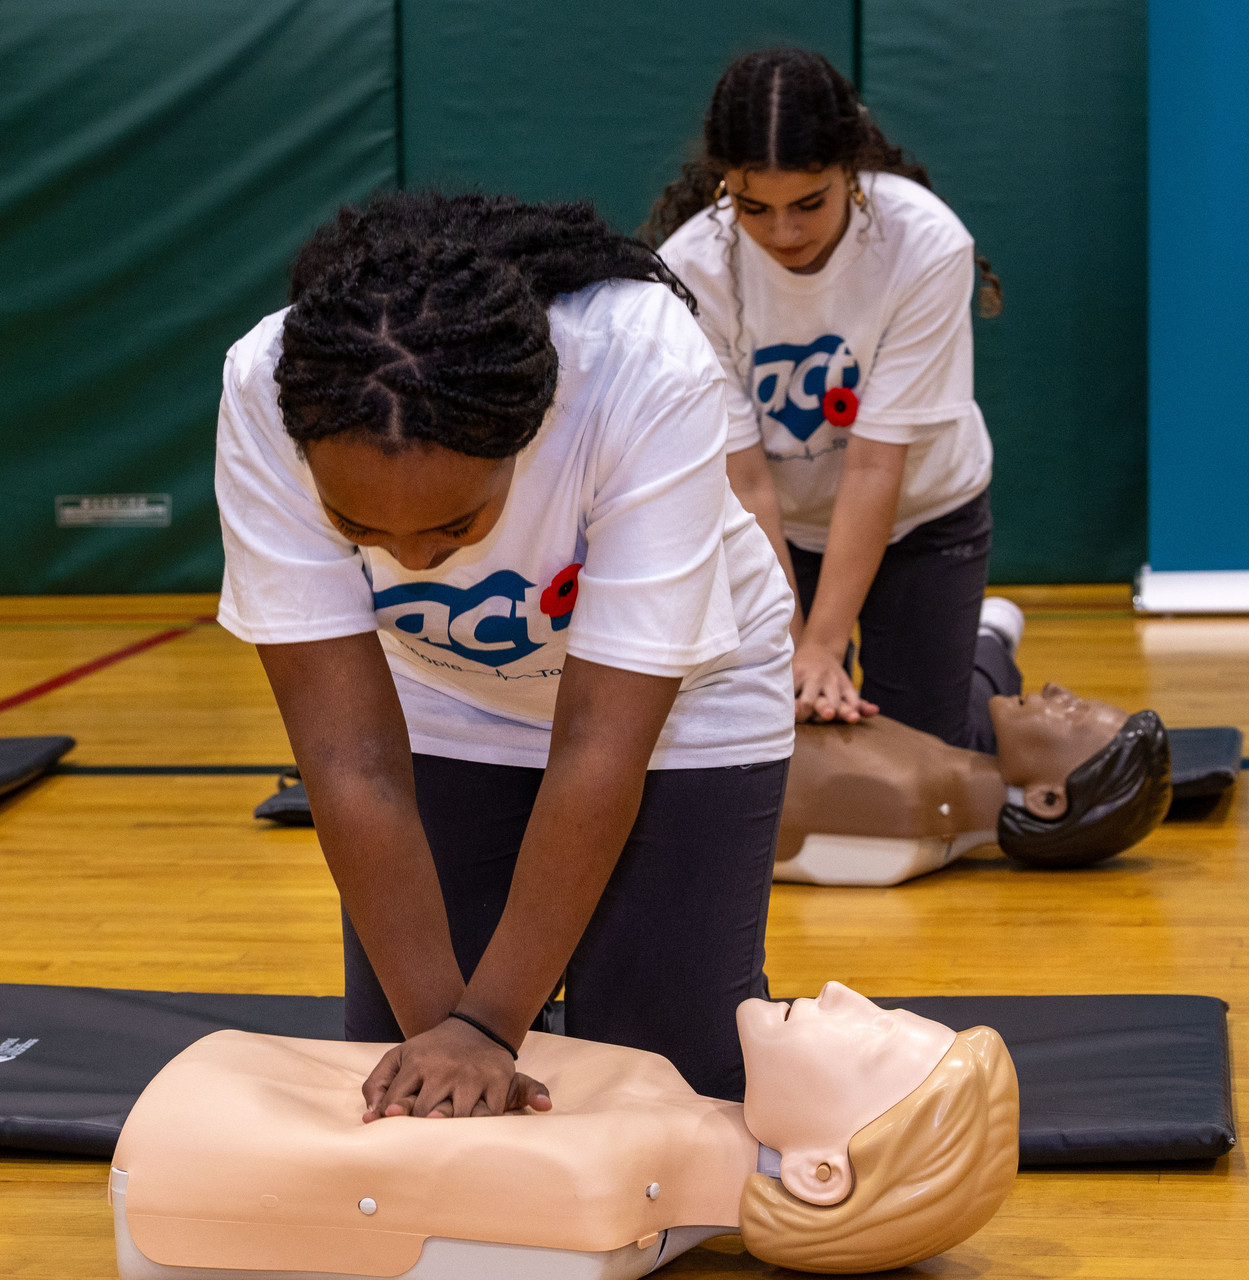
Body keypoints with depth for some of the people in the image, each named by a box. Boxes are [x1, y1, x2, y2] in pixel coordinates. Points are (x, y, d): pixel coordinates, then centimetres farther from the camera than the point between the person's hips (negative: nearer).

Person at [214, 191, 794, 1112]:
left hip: (672, 703, -2)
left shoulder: (653, 374, -39)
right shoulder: (266, 395, -33)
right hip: (439, 705, 2)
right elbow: (352, 757, -30)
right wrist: (437, 1026, -32)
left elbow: (599, 747, -34)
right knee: (400, 1096, 0)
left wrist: (485, 1026, -33)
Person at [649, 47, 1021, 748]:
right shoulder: (689, 269, -27)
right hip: (778, 524, 1)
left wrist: (822, 647, -32)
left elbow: (876, 463, -30)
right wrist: (791, 654, -30)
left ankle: (989, 649, 31)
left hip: (922, 513, -1)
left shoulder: (927, 244, -30)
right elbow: (747, 483, -25)